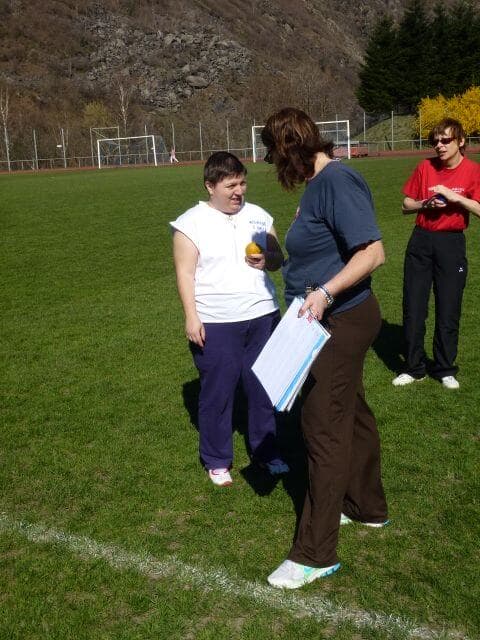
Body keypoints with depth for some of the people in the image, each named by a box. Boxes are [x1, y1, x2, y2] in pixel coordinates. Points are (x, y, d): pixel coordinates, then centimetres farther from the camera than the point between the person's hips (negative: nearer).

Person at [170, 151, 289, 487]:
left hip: (262, 317, 4)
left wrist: (267, 260, -10)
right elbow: (185, 273, -6)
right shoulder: (192, 223, -5)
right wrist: (191, 318, -13)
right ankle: (217, 460, 23)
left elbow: (279, 258, 14)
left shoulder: (259, 216, 8)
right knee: (217, 393, 6)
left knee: (265, 388, 11)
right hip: (215, 324, -4)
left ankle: (267, 451, 29)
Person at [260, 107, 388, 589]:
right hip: (336, 321, 10)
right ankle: (367, 507, 40)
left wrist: (326, 291, -34)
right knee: (351, 415, 21)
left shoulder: (337, 180, -20)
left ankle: (315, 553, 6)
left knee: (324, 428, -5)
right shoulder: (320, 182, 9)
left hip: (342, 322, -10)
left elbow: (373, 252, -27)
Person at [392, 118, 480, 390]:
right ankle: (414, 368, 18)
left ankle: (445, 370, 20)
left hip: (452, 244, -2)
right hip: (421, 241, 2)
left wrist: (453, 196, -22)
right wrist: (426, 203, -10)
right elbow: (407, 205, 8)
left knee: (449, 310, 4)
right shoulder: (425, 167, 3)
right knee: (413, 307, 4)